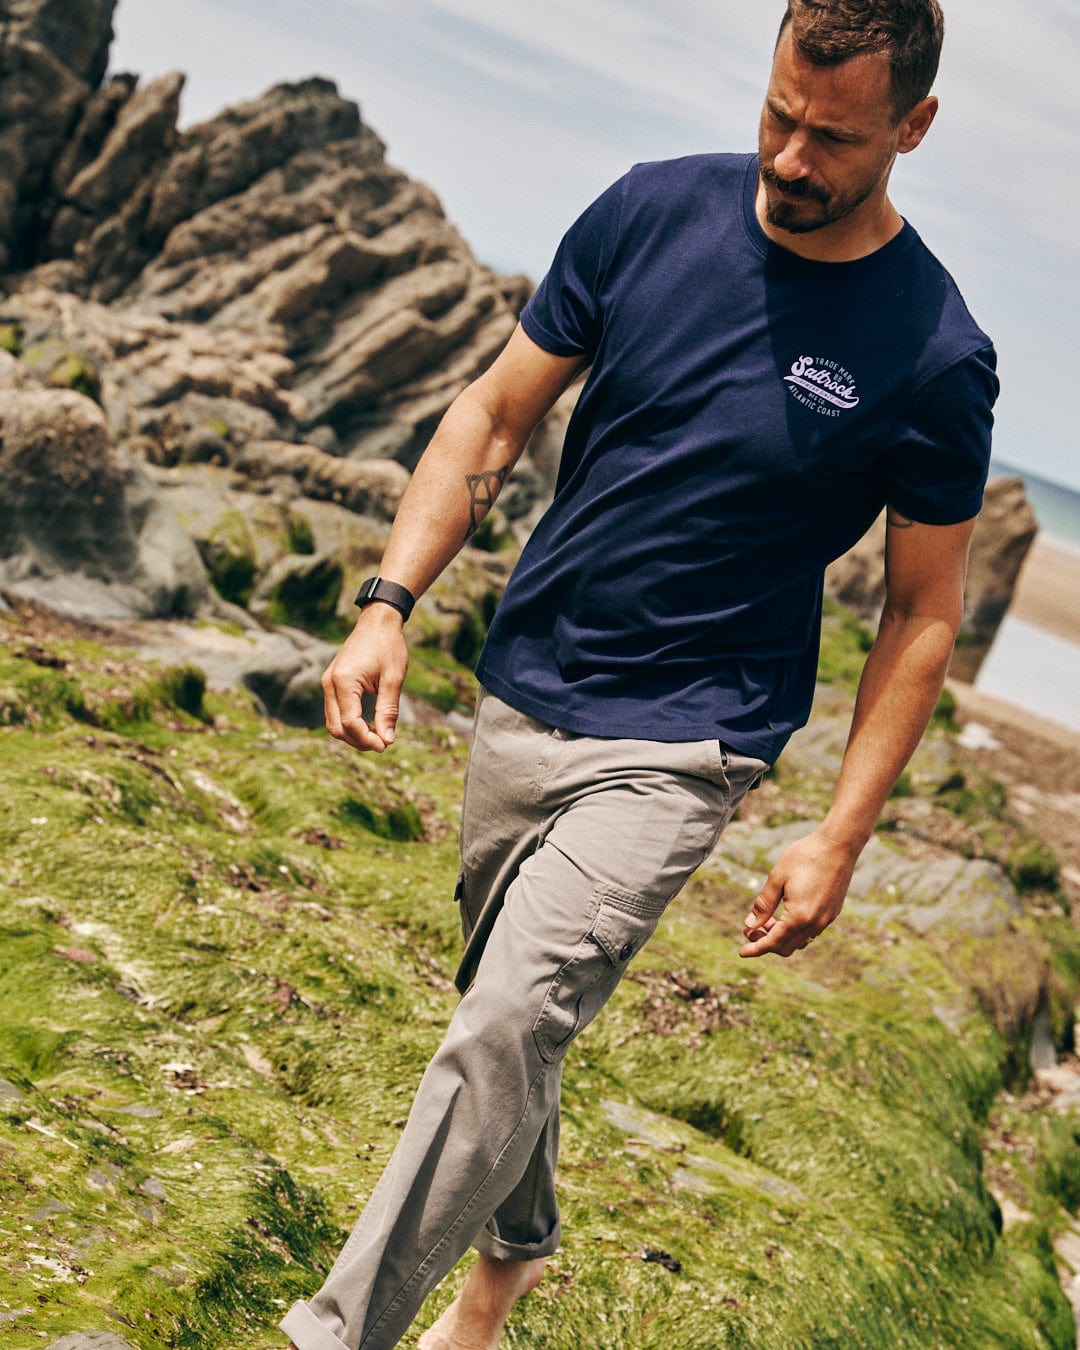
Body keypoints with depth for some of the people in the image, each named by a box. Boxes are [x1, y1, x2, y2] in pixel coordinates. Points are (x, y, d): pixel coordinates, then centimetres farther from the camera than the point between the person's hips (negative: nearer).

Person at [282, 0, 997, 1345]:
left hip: (678, 742, -4)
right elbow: (496, 412, 4)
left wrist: (838, 838, -7)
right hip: (519, 695, 5)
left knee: (503, 1030, -21)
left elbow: (922, 612, -3)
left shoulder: (934, 359, -11)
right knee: (509, 1017, 18)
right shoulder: (652, 210, -2)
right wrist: (389, 603, -6)